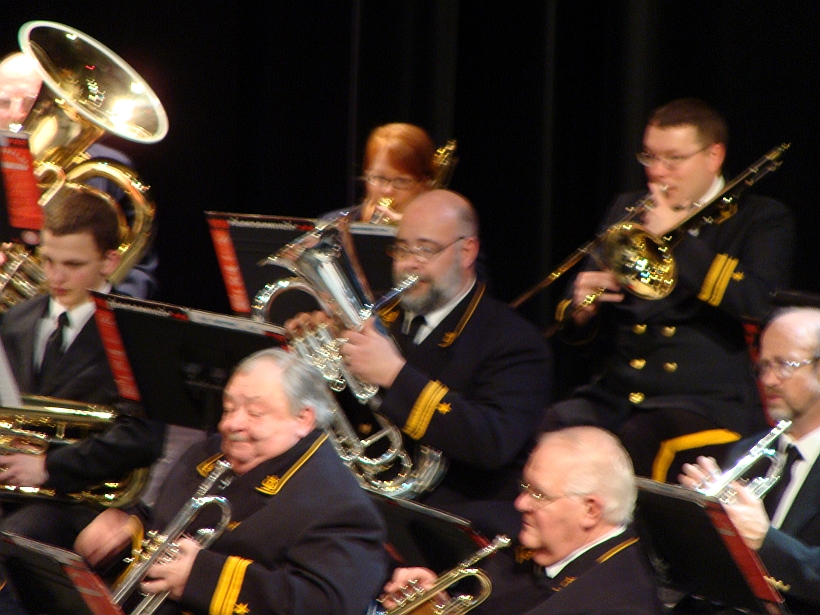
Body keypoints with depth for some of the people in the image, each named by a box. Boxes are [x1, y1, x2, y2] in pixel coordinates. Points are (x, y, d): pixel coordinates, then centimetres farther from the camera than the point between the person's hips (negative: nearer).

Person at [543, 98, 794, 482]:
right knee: (547, 432, -27)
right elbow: (577, 333, 21)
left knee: (624, 449, -36)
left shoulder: (762, 220, 8)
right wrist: (581, 308, -4)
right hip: (616, 393, 4)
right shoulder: (628, 211, 21)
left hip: (709, 403, -4)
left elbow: (758, 303, -13)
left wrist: (676, 236, -9)